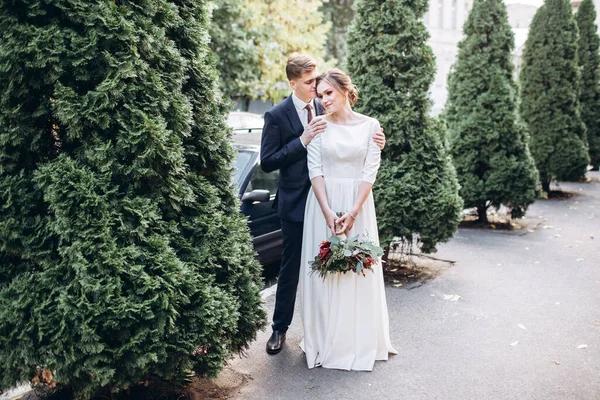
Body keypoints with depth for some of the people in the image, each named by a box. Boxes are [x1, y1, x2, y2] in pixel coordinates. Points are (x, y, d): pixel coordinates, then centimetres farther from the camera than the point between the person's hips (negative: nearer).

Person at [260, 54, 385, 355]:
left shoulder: (326, 110, 4)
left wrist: (374, 144, -11)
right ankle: (279, 328, 24)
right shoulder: (276, 116, -7)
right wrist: (302, 140, -20)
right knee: (291, 268, 7)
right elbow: (267, 162, -11)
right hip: (296, 204, -3)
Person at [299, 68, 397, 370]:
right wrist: (328, 213, -14)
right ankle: (325, 341, 17)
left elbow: (370, 171, -4)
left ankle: (362, 340, 21)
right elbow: (315, 170, -4)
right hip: (323, 203, 1)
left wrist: (353, 213, -13)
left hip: (358, 203, 0)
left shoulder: (370, 126, 1)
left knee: (359, 269, 5)